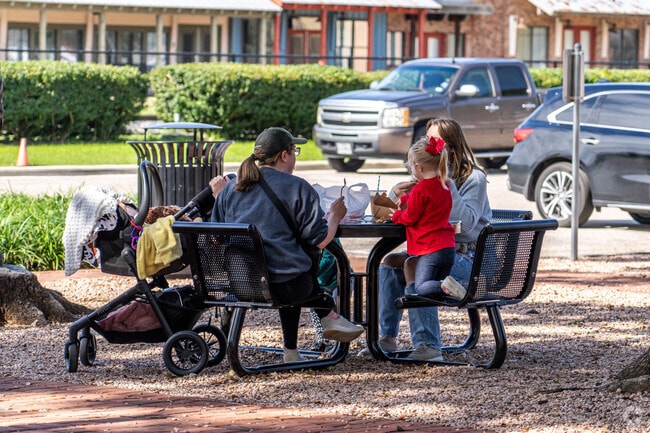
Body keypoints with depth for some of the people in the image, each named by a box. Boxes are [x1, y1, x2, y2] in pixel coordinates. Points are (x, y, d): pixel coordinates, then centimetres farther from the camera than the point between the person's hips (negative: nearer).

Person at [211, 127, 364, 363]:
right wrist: (334, 216, 16)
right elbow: (320, 239, -5)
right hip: (285, 288, -5)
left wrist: (219, 195, 32)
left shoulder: (230, 189, 9)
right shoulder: (297, 188, -4)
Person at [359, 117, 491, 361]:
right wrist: (397, 193, -8)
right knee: (390, 262, -12)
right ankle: (387, 338, -9)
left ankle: (427, 346, -37)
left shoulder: (473, 178, -7)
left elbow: (466, 222, -22)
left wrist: (448, 187, -28)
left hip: (468, 259, -8)